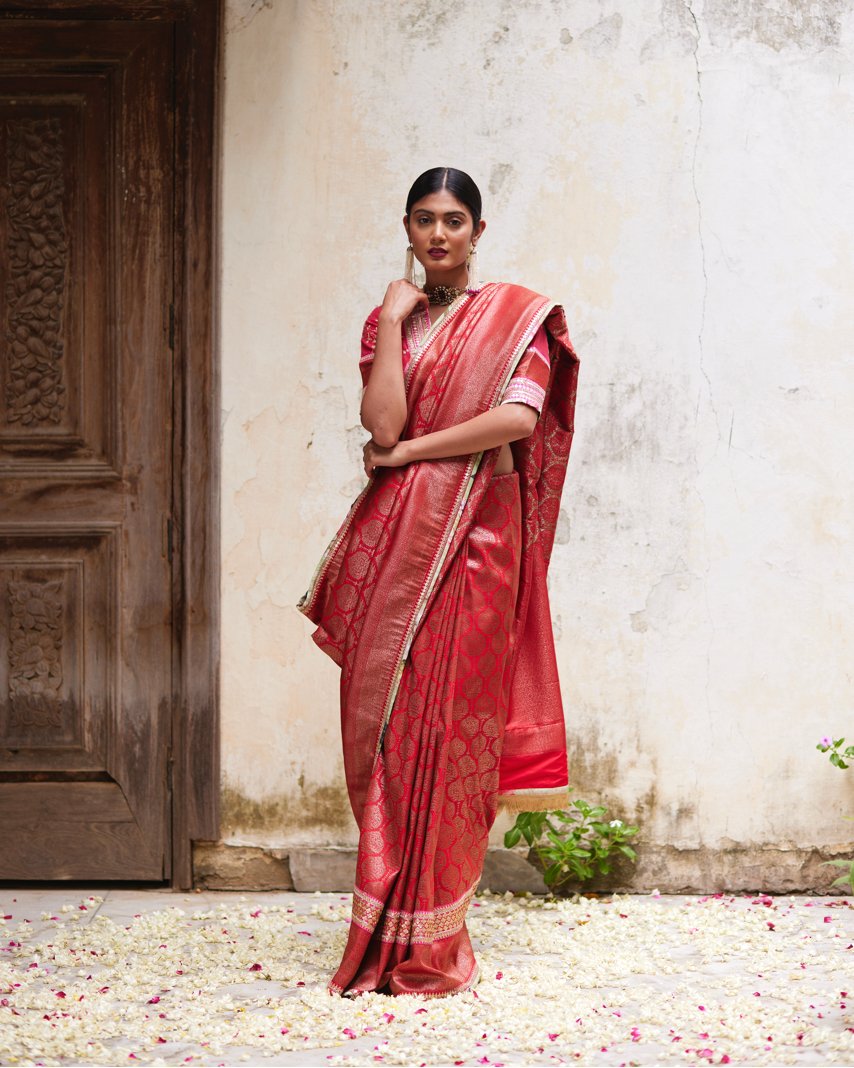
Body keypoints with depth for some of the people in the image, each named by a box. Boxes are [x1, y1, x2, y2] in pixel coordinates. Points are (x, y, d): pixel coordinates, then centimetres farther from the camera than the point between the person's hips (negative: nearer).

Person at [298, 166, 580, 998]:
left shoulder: (516, 316, 3)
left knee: (448, 725, -3)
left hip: (473, 540, -3)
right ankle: (388, 936, 11)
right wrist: (392, 321, -4)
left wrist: (409, 451, -8)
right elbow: (382, 424, -3)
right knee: (386, 722, 2)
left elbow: (519, 416, -13)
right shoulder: (390, 320, 12)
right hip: (395, 541, 3)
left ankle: (432, 942, 7)